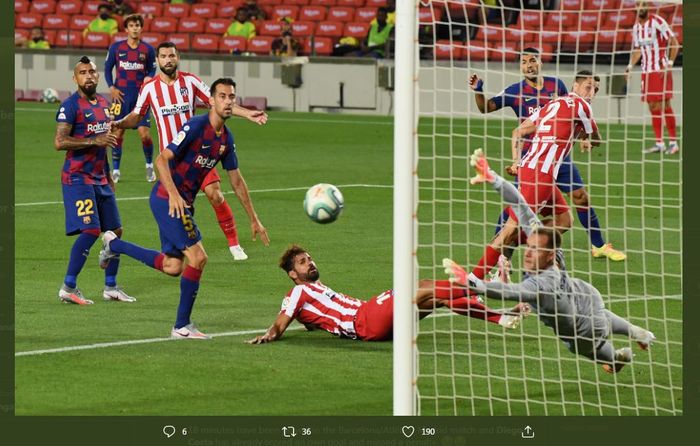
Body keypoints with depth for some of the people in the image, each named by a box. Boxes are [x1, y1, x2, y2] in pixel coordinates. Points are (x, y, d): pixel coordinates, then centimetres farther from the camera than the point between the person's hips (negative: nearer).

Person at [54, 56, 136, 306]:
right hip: (77, 177, -8)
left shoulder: (103, 103, 15)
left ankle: (110, 287, 19)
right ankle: (68, 288, -11)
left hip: (100, 179, 8)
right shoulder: (71, 105, -11)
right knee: (91, 230, -17)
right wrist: (95, 141, -24)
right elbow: (59, 142, -21)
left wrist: (108, 177, 26)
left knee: (115, 230, 8)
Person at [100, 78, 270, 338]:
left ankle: (113, 244, 26)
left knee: (173, 266, 8)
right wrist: (174, 195, -33)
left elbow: (237, 181, 19)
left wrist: (254, 220, 21)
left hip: (183, 202, 9)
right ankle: (182, 326, -2)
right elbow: (162, 160, -21)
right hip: (166, 198, -9)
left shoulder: (226, 139, 9)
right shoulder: (196, 126, -16)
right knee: (197, 257, -13)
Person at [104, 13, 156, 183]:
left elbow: (152, 70, 11)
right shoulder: (116, 47, 2)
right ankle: (115, 170, 8)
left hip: (141, 95, 0)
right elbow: (107, 68, 9)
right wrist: (112, 88, -3)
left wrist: (149, 78, -12)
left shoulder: (148, 50, 2)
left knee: (144, 134, -6)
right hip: (122, 95, 0)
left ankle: (149, 166, 17)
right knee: (118, 132, -2)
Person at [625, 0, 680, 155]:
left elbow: (674, 43, -11)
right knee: (653, 107, 5)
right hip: (646, 71, 7)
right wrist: (630, 66, 9)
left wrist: (670, 63, -18)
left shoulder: (657, 22, -10)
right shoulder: (636, 27, 11)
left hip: (661, 70, -7)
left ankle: (673, 143, -3)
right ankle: (659, 144, 9)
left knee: (664, 105, -8)